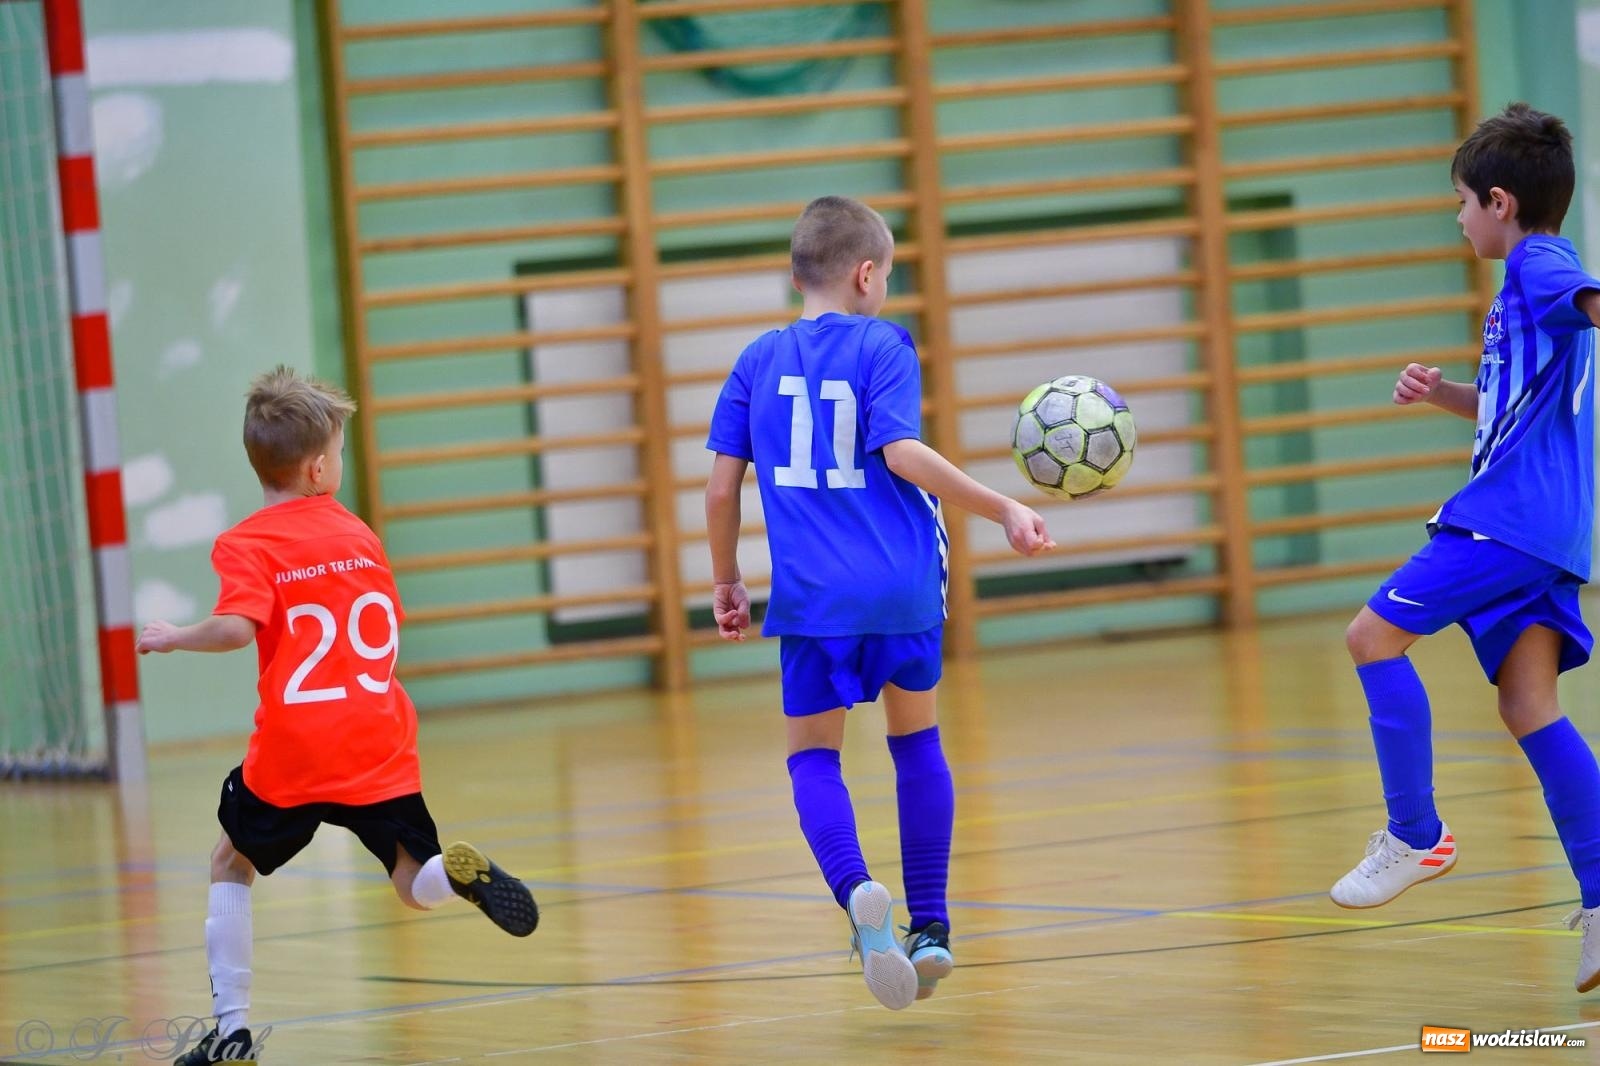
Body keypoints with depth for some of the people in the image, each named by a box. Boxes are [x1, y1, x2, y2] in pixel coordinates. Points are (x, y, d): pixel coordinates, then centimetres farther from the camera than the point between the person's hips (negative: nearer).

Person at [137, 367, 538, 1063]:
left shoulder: (247, 546, -4)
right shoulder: (358, 535, 11)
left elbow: (237, 627, -20)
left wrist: (175, 637, -3)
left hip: (291, 755, -2)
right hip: (380, 748, 2)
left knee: (232, 863, 20)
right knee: (416, 885, 8)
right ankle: (459, 871, -30)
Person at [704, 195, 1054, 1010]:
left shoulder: (760, 361, 8)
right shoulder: (882, 346, -1)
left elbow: (721, 487, 6)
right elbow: (901, 453, -15)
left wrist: (725, 581, 19)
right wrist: (1003, 510, -15)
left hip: (811, 598, 1)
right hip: (903, 589, -1)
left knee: (812, 754, 8)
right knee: (915, 738, 20)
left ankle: (859, 894, -21)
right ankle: (929, 925, 18)